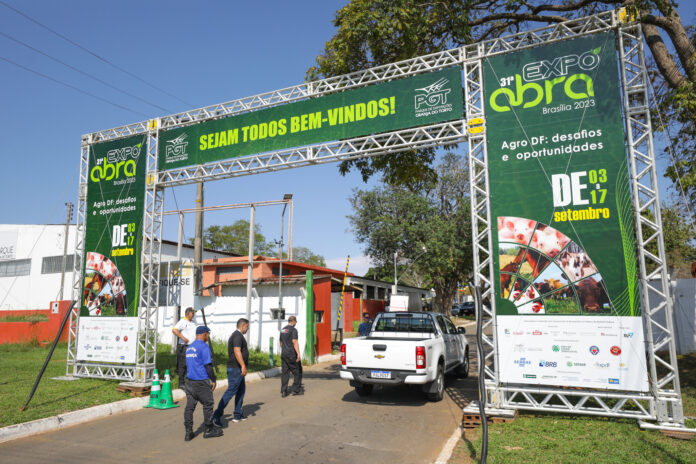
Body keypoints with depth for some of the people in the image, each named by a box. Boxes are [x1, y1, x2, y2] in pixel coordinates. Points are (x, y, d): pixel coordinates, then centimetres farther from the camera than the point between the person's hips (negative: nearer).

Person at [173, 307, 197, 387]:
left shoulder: (193, 323, 17)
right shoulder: (182, 322, -9)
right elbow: (174, 330, -22)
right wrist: (183, 338, -25)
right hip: (184, 347, -8)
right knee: (183, 365, -4)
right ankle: (181, 383, 3)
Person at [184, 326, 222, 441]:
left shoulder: (189, 347, 14)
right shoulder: (204, 347, -12)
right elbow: (208, 365, -15)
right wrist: (213, 380, -7)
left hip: (189, 381, 7)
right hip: (201, 382, -7)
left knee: (190, 406, 7)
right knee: (208, 404, 6)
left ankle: (188, 432, 7)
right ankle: (209, 430, 15)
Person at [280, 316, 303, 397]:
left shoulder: (282, 330, 14)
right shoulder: (293, 330, -11)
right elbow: (295, 342, -20)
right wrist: (298, 354, -23)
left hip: (283, 354, 7)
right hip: (292, 354, -7)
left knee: (285, 373, 8)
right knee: (297, 371, 5)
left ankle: (283, 391, 5)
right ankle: (296, 389, 7)